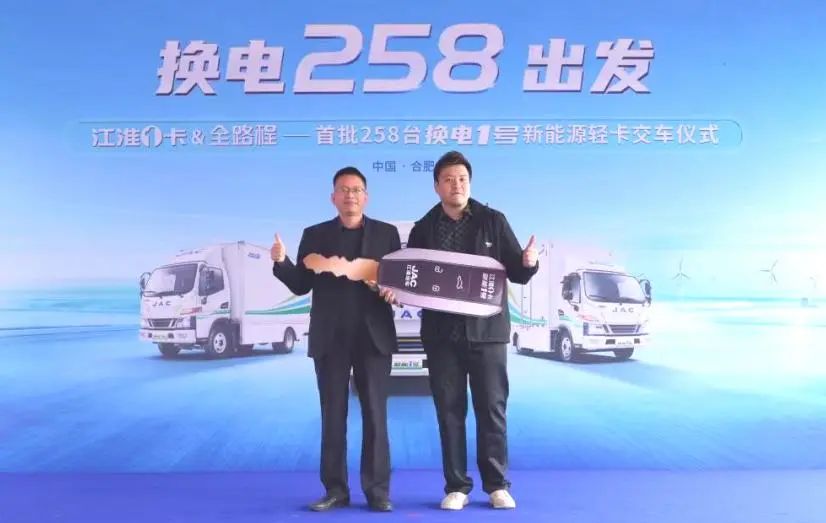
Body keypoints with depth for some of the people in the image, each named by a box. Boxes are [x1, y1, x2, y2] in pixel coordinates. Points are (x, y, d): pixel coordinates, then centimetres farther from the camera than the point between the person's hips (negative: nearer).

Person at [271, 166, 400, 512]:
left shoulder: (386, 233, 7)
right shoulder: (315, 235, 8)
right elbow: (301, 286, 4)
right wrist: (281, 261, -13)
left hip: (373, 336, -1)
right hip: (330, 338, 1)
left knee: (375, 415, 2)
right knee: (333, 416, 5)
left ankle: (377, 490, 9)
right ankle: (335, 490, 13)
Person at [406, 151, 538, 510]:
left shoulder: (493, 221, 3)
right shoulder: (422, 230, 7)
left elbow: (515, 273, 2)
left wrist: (529, 263, -20)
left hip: (486, 330, -1)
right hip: (441, 333, 1)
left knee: (492, 408, 4)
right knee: (449, 410, 6)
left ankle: (497, 484, 15)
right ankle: (456, 486, 15)